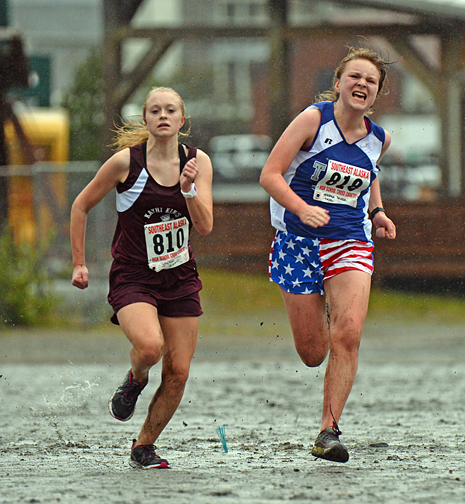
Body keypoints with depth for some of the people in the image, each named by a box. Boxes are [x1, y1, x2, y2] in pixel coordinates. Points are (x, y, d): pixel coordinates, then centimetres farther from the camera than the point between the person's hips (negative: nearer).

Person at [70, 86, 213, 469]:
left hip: (180, 278, 4)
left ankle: (144, 447, 18)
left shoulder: (197, 162, 0)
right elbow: (82, 206, 3)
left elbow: (205, 226, -7)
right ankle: (135, 381, 6)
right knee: (150, 345, -30)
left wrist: (189, 189, -22)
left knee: (178, 372, -1)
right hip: (132, 277, -4)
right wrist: (79, 262, 3)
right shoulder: (126, 161, -9)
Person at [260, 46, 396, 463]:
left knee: (347, 337, -18)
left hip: (351, 244, 2)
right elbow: (270, 174, -12)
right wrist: (303, 209, -28)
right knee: (313, 354, 3)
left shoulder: (378, 139, 6)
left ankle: (329, 430, -11)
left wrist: (378, 211, 10)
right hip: (299, 241, -2)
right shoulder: (314, 119, -9)